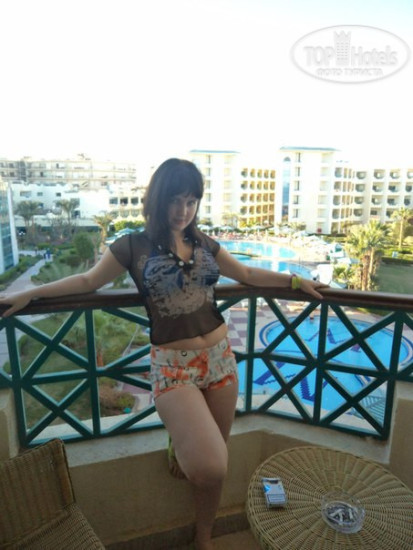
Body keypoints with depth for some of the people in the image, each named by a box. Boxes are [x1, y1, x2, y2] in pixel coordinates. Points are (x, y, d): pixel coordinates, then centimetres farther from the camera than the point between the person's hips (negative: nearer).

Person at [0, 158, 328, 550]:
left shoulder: (204, 244, 6)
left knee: (213, 464, 14)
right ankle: (179, 443, 20)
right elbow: (88, 281, 5)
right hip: (172, 365, -4)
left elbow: (247, 275, 17)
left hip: (220, 358, 4)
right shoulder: (134, 246, -4)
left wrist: (295, 280, 13)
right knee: (209, 465, -18)